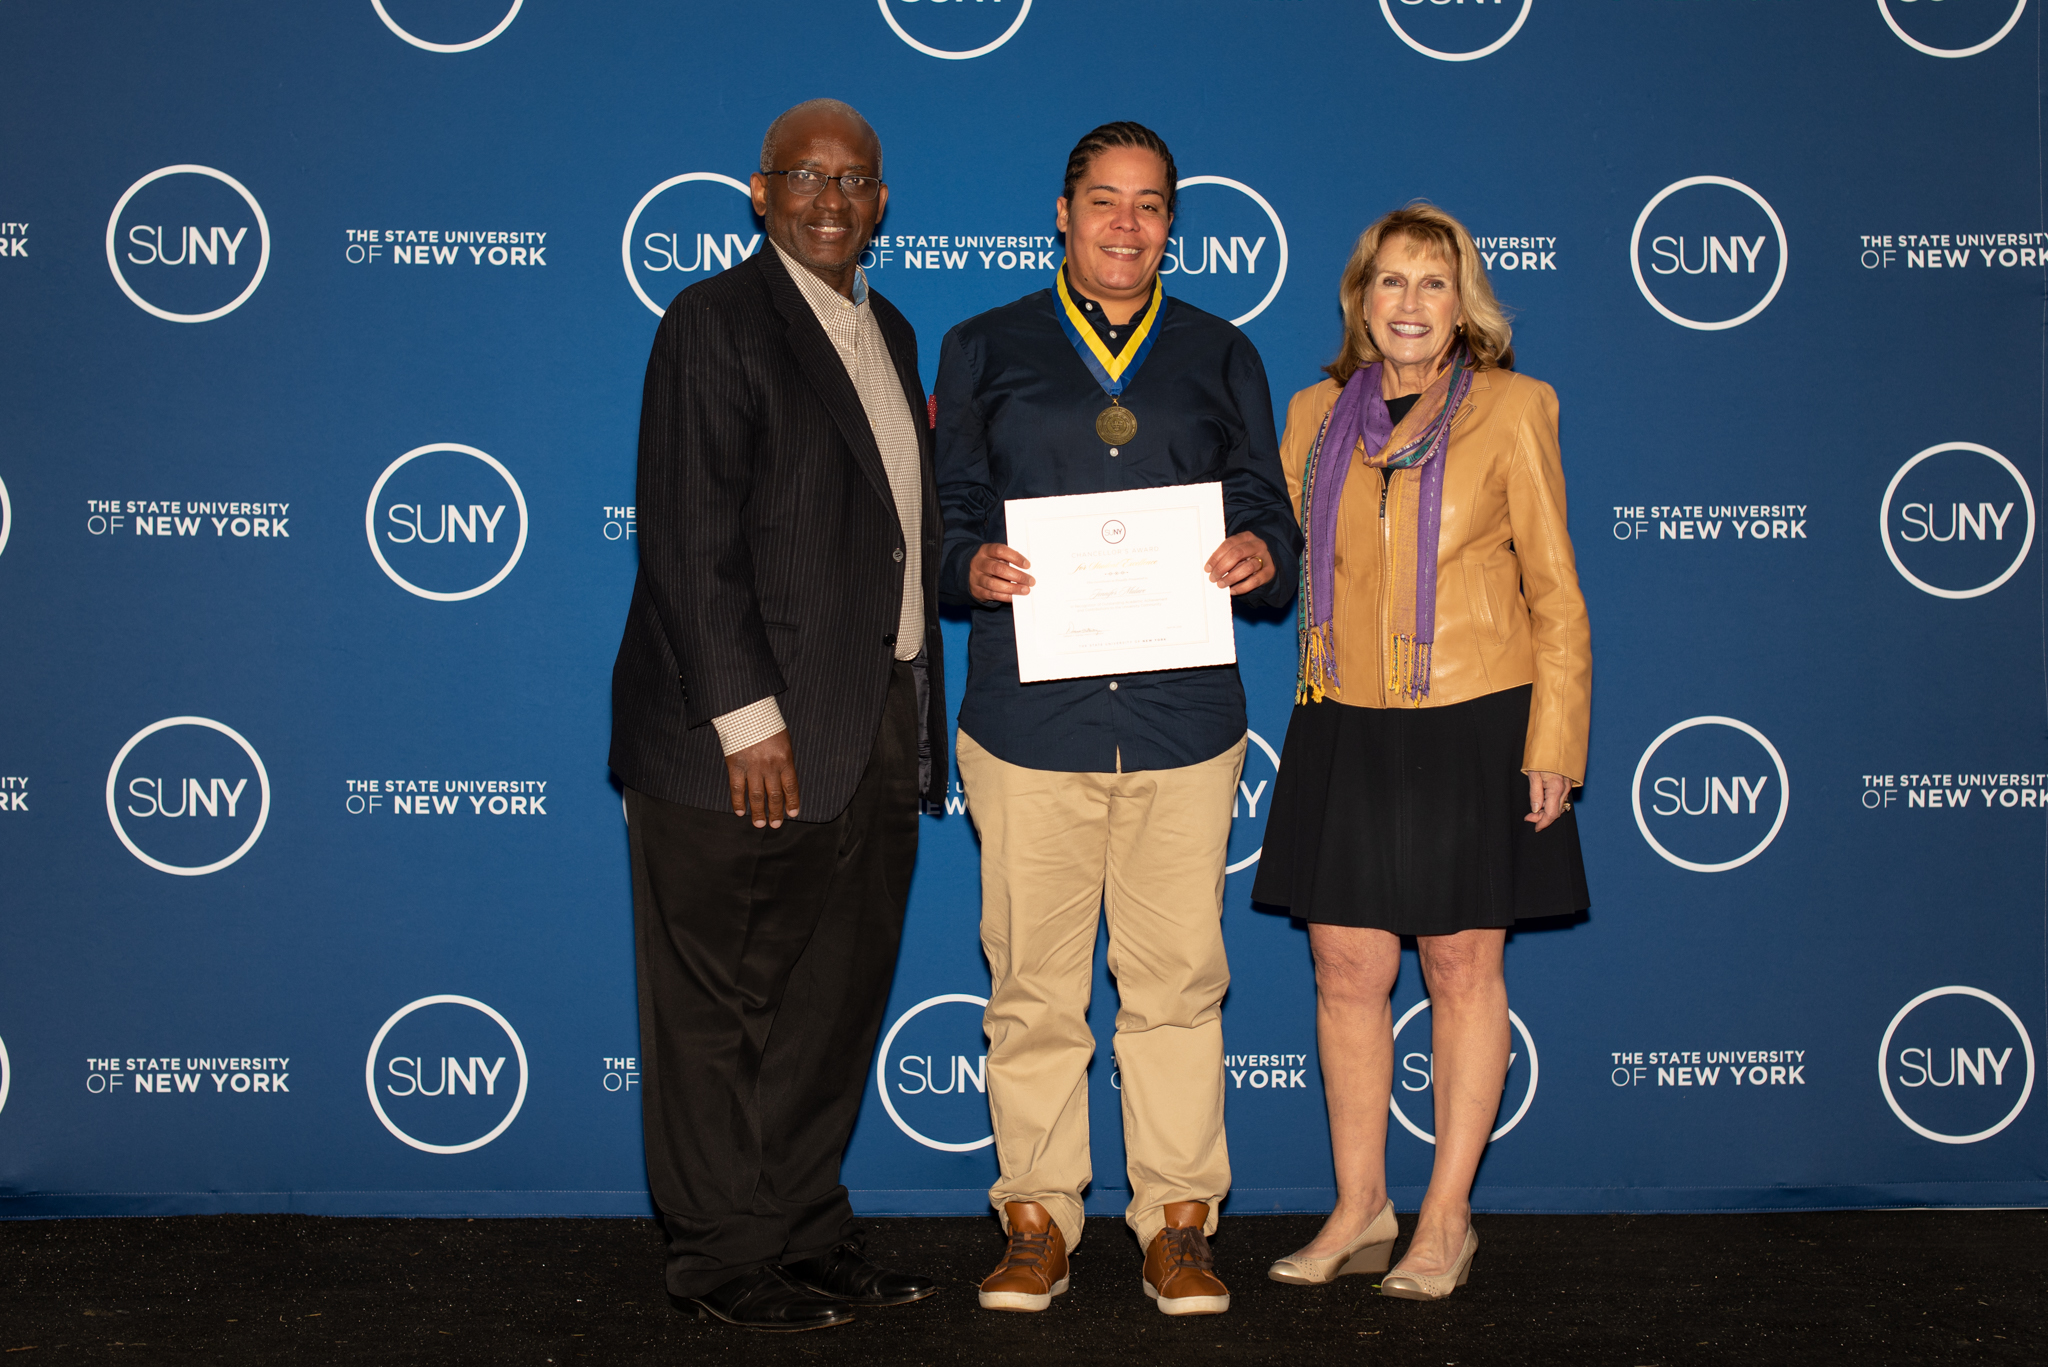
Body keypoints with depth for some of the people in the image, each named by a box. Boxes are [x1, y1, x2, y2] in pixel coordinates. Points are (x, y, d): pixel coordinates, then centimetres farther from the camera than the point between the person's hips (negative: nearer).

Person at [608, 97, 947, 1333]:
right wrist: (747, 719, -18)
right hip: (754, 737, -8)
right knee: (725, 1012, 3)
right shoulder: (715, 323, -6)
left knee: (837, 1001, 14)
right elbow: (692, 540, -13)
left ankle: (809, 1235, 27)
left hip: (879, 733, 8)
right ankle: (727, 1260, 15)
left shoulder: (888, 333, 17)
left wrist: (922, 712, 10)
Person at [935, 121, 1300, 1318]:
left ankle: (1178, 1221, 15)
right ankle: (1039, 1218, 16)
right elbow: (943, 516, 10)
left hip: (1184, 715, 1)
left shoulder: (1222, 357, 16)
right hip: (1030, 713, -1)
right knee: (1033, 985, 3)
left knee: (1179, 980, 3)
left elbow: (1270, 517, 14)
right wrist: (973, 568, -12)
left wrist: (1263, 557, -9)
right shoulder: (983, 352, 13)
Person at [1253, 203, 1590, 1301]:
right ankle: (1359, 1210, 18)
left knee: (1462, 969, 4)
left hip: (1472, 727, -3)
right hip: (1345, 729, 3)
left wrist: (1553, 744, -7)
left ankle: (1448, 1218, 16)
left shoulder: (1511, 409, -1)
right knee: (1347, 971, 5)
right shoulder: (1319, 415, 9)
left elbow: (1556, 595, -1)